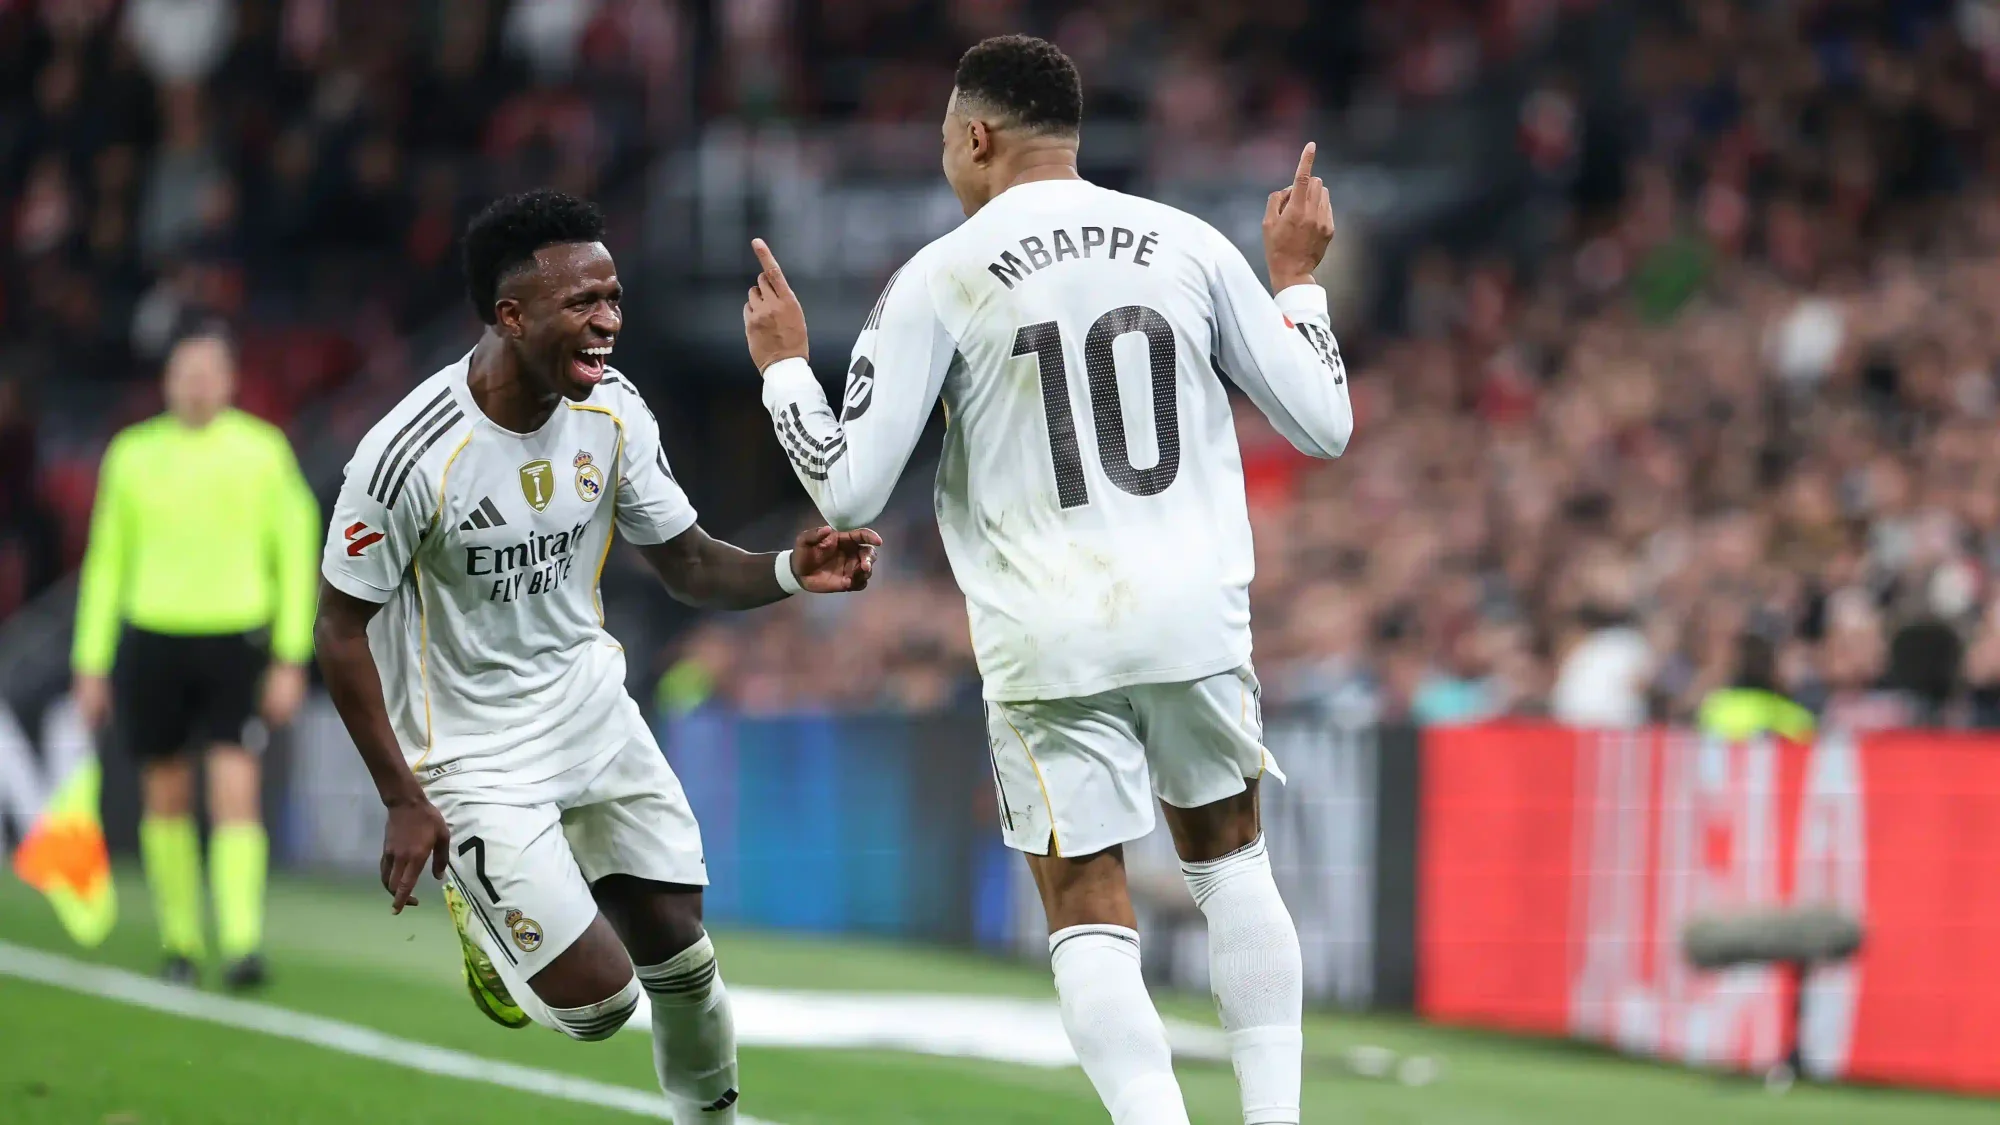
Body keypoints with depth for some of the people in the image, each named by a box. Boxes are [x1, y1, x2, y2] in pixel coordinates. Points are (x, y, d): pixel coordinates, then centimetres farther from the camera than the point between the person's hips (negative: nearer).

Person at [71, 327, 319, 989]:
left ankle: (243, 946, -16)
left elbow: (296, 554, 4)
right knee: (166, 800, 7)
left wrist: (290, 661, -2)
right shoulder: (133, 454, 6)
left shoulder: (263, 451, 1)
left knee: (236, 793, -13)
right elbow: (106, 562, 13)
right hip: (153, 638, 2)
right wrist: (92, 664, 9)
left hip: (236, 639, -2)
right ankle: (180, 946, 20)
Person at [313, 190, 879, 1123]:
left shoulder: (613, 413, -8)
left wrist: (791, 572, -20)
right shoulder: (411, 452, -26)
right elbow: (340, 629, -16)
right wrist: (403, 801, -16)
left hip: (593, 709, 6)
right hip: (477, 753, -6)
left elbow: (688, 565, 2)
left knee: (680, 955, 5)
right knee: (598, 1001, -8)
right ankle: (483, 915, 22)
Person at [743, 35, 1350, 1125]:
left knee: (1088, 917, 4)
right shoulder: (1188, 246, 4)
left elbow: (848, 489, -6)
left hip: (1051, 647, -3)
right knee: (1228, 857, 23)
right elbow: (1324, 424, 9)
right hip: (1198, 625, 3)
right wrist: (1296, 279, 25)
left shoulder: (938, 280, -4)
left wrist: (783, 366, 11)